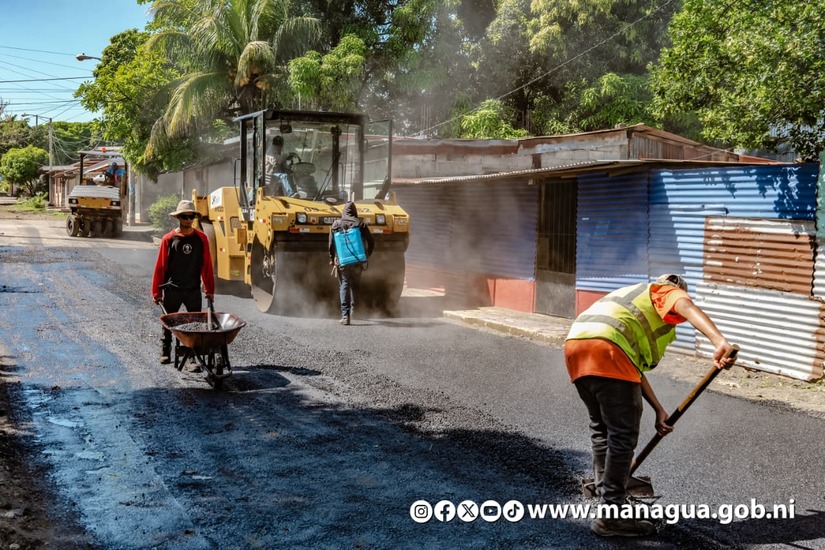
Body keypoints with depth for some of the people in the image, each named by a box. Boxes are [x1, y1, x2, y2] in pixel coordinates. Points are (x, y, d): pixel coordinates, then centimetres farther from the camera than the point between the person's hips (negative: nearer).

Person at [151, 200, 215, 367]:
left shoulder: (201, 238, 1)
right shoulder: (169, 239, -3)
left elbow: (207, 265, 4)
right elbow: (160, 266, -1)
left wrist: (209, 289, 5)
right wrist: (156, 292, -1)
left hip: (193, 289, 1)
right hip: (172, 289, -1)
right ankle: (165, 351, 28)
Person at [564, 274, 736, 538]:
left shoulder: (635, 300, 40)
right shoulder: (669, 291, 18)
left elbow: (635, 367, 35)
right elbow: (688, 308, -9)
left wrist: (659, 410, 29)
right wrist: (719, 341, -26)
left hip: (575, 344, 9)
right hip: (606, 349, -8)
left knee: (601, 428, 24)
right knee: (622, 436, -1)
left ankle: (605, 493, 36)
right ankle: (611, 517, 3)